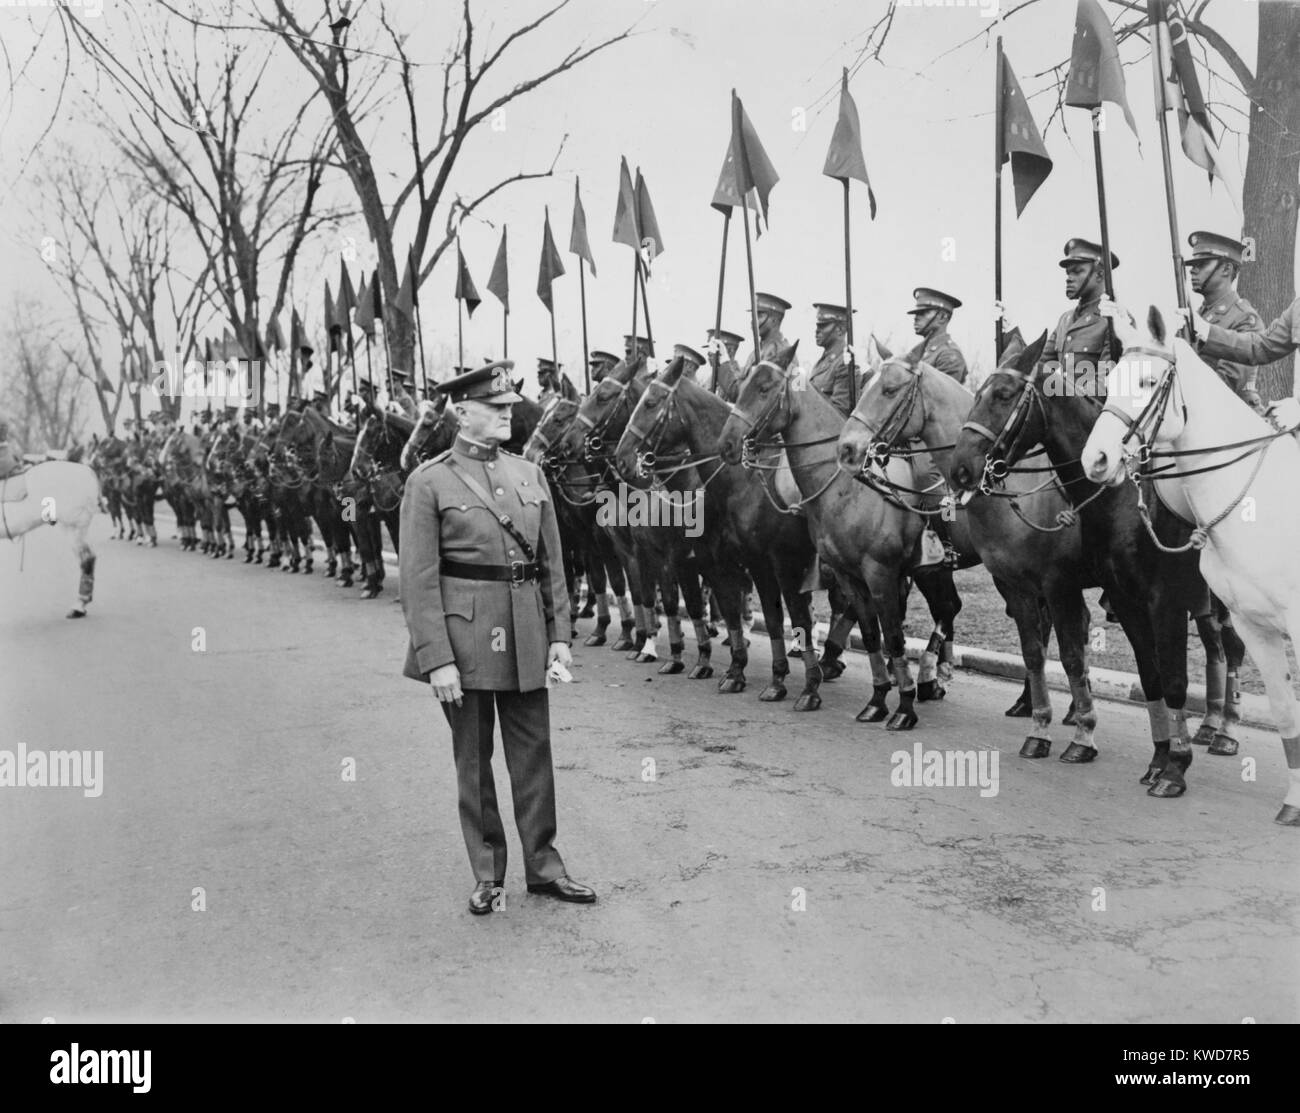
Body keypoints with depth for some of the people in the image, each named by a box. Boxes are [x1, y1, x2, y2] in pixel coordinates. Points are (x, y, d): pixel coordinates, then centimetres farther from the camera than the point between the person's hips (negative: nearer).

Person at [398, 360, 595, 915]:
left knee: (534, 753, 10)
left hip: (525, 636, 4)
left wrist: (560, 635, 5)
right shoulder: (429, 482, -6)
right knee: (474, 759, 8)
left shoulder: (529, 474, 9)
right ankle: (487, 873, 22)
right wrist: (436, 659, -15)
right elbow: (418, 580, -10)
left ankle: (543, 865, 23)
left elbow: (552, 563, 12)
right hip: (464, 635, -4)